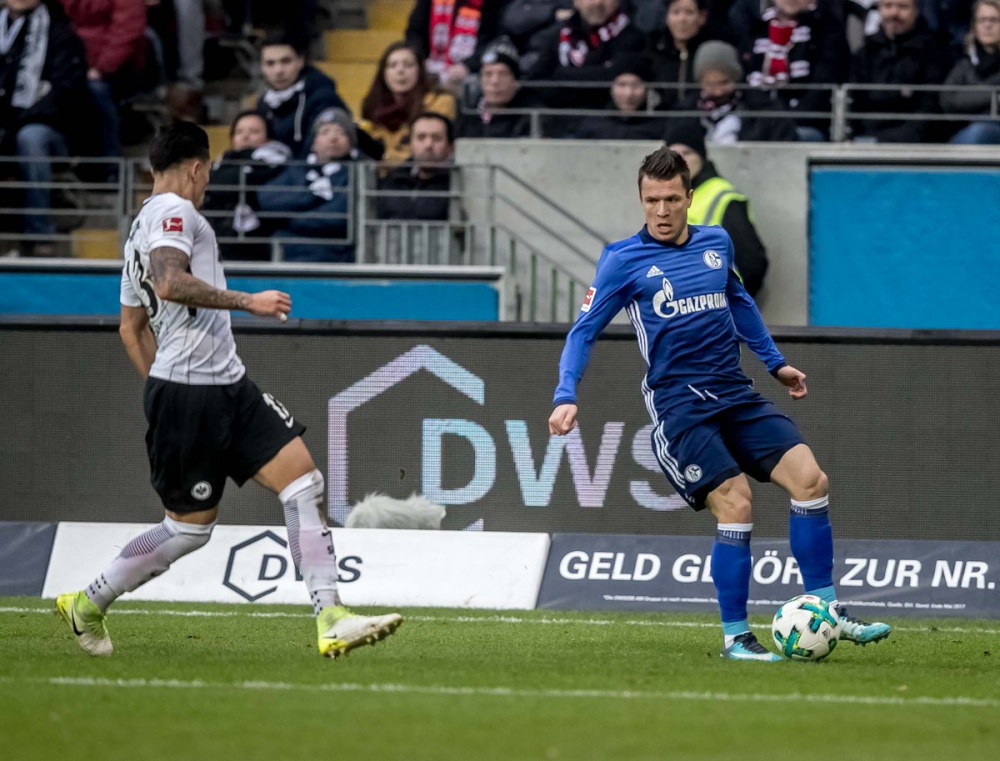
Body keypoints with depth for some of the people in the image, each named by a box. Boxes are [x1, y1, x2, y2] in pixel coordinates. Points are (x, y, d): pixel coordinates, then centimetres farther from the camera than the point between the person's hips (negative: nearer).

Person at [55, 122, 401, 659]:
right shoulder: (173, 212, -8)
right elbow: (169, 282, -27)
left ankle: (330, 620, -9)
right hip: (188, 393, -10)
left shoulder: (141, 227, 22)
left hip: (227, 385, 10)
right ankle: (87, 604, 17)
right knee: (190, 526, -1)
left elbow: (132, 327, 27)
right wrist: (248, 302, -23)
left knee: (303, 478, -4)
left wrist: (162, 390, 28)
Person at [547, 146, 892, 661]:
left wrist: (775, 363, 33)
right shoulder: (624, 260, -3)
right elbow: (584, 330, -1)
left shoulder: (716, 243, 11)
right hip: (679, 405, -5)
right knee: (735, 503, -19)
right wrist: (566, 396, -14)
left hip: (735, 395, 5)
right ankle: (735, 638, -7)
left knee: (809, 478, -10)